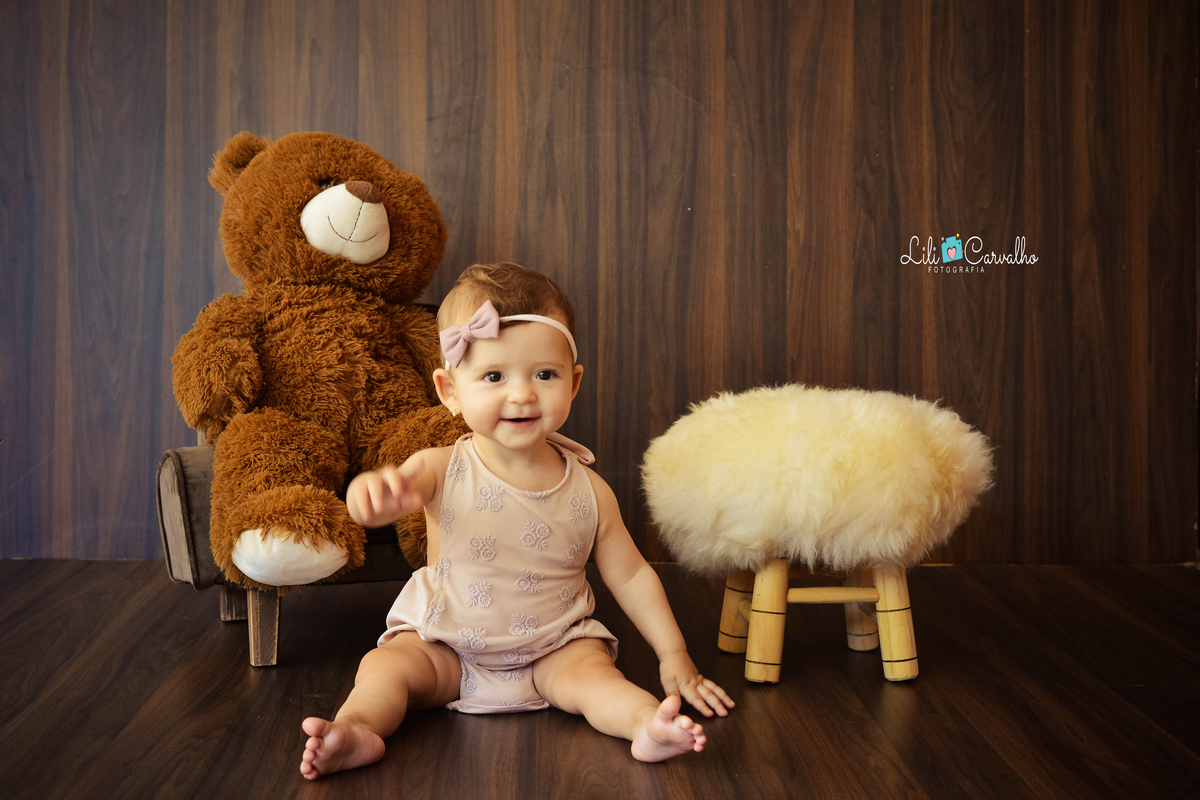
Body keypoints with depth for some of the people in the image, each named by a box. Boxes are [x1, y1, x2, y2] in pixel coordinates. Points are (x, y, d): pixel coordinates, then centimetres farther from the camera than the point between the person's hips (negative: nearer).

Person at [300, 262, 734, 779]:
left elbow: (630, 575, 1)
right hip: (446, 645, 0)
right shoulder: (442, 471, -14)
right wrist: (375, 493, -61)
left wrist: (673, 657, -2)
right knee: (386, 665, -22)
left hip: (553, 648, 0)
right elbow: (396, 490, -34)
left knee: (589, 672, -28)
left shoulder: (588, 490, -9)